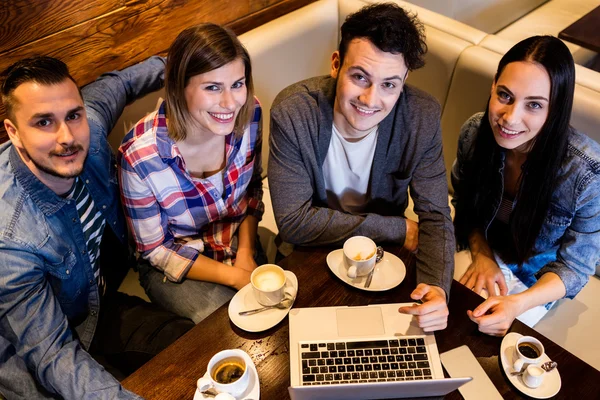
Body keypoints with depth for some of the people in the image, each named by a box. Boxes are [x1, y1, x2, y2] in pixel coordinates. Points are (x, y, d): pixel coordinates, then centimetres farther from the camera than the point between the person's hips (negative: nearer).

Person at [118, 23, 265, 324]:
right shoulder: (140, 156, -29)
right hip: (173, 265, -3)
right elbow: (156, 250, -15)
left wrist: (247, 250, -11)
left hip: (238, 242, 4)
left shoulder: (249, 115, -18)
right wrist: (234, 276, -21)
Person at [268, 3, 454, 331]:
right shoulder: (292, 112, -27)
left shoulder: (422, 118, -20)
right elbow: (293, 221, -25)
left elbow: (435, 218, -15)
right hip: (310, 250, -2)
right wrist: (398, 229, -23)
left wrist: (437, 288, -36)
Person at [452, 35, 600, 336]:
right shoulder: (474, 132, -21)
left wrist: (516, 305, -35)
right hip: (482, 252, 3)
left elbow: (573, 267, -18)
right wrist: (481, 255, -18)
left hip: (536, 280, -2)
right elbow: (465, 207, -1)